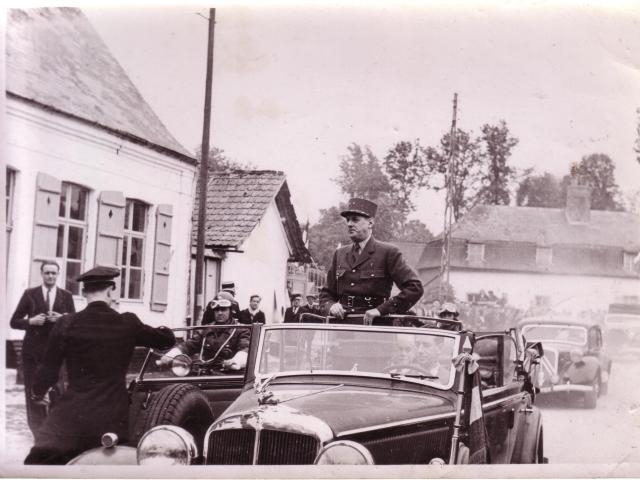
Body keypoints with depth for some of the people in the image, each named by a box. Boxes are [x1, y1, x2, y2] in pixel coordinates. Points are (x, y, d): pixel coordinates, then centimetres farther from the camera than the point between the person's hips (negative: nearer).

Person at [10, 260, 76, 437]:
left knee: (57, 392, -10)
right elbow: (14, 321, 5)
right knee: (32, 393, 4)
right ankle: (38, 433, 14)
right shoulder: (30, 294, 5)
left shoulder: (66, 296, 7)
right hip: (32, 351, 1)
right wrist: (30, 321, -13)